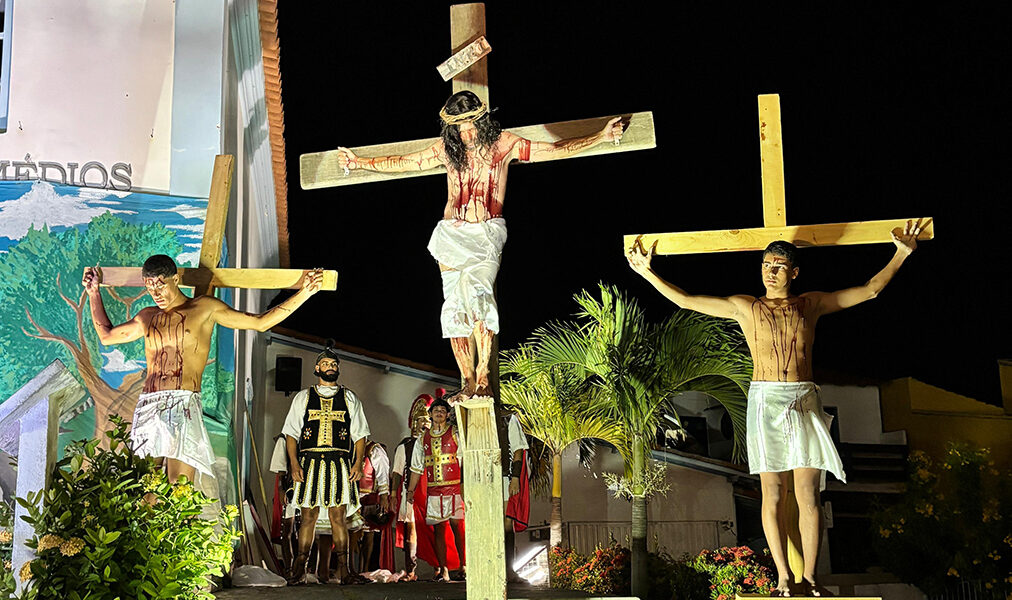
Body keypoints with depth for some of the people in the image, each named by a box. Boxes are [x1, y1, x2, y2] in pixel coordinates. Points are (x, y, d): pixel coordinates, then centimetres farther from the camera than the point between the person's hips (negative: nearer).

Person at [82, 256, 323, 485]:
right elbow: (107, 335, 38)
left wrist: (304, 293, 6)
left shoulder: (205, 309, 10)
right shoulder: (147, 317, 23)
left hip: (183, 404, -4)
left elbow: (261, 322, 11)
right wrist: (94, 292, 42)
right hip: (147, 406, 4)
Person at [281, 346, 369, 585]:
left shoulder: (349, 398, 15)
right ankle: (300, 571, 5)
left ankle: (343, 571, 0)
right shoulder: (303, 397, 14)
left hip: (339, 464, 0)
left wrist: (358, 464, -2)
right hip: (310, 462, 0)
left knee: (338, 517, -3)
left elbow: (360, 434, 11)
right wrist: (294, 464, -3)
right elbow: (291, 433, 9)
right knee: (308, 516, -1)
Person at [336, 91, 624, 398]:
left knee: (476, 292, -25)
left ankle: (483, 376, -20)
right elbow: (403, 162, 20)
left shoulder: (502, 143, 1)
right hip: (452, 234, 3)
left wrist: (601, 137, -1)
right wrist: (360, 162, 23)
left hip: (487, 233, -3)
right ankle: (468, 381, -2)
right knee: (455, 307, -6)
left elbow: (555, 150, 2)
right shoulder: (446, 148, 8)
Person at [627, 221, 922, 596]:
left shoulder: (812, 304, 12)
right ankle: (783, 578, 9)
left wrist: (902, 254, 16)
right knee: (773, 496, 0)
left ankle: (809, 577, 10)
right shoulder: (745, 307, 9)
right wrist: (646, 271, 7)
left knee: (808, 497, 0)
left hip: (805, 403, 1)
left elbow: (870, 290, 19)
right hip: (766, 403, -1)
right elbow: (685, 300, 9)